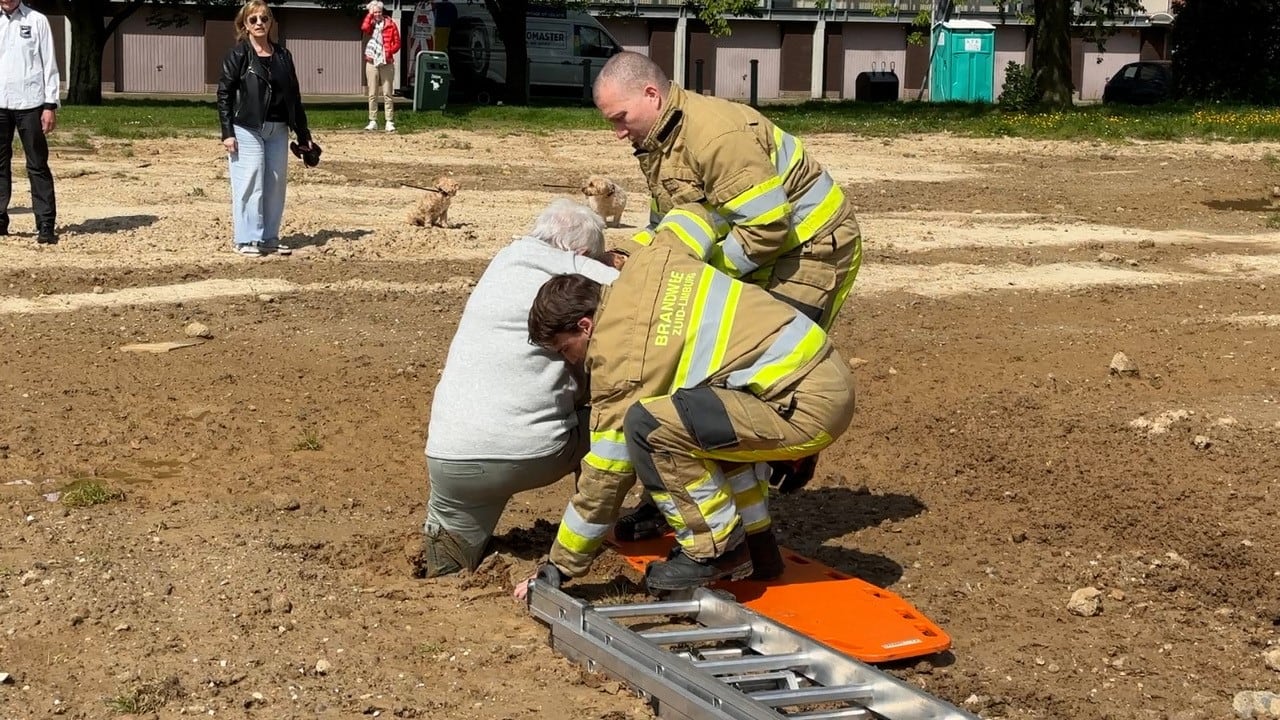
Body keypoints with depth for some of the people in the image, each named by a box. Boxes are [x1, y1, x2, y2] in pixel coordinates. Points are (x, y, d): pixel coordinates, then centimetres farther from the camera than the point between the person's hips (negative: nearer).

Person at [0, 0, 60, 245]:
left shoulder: (37, 21, 1)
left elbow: (49, 64, 0)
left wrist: (50, 105, -7)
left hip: (29, 104, -3)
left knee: (38, 166, -1)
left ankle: (46, 226, -2)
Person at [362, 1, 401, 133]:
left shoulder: (390, 24, 5)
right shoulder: (371, 25, 10)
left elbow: (397, 43, 2)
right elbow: (364, 28, -14)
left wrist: (389, 51, -15)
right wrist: (370, 14, -6)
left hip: (387, 63, -2)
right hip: (372, 62, 2)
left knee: (387, 94, -1)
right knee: (372, 94, 3)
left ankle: (390, 122, -1)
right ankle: (373, 121, 5)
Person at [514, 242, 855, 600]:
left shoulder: (620, 359, -10)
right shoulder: (647, 264, 9)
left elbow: (606, 474, -5)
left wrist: (559, 567, 4)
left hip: (808, 405, -10)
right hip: (828, 374, 10)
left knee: (648, 425, -17)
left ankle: (717, 552, -3)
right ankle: (754, 543, 26)